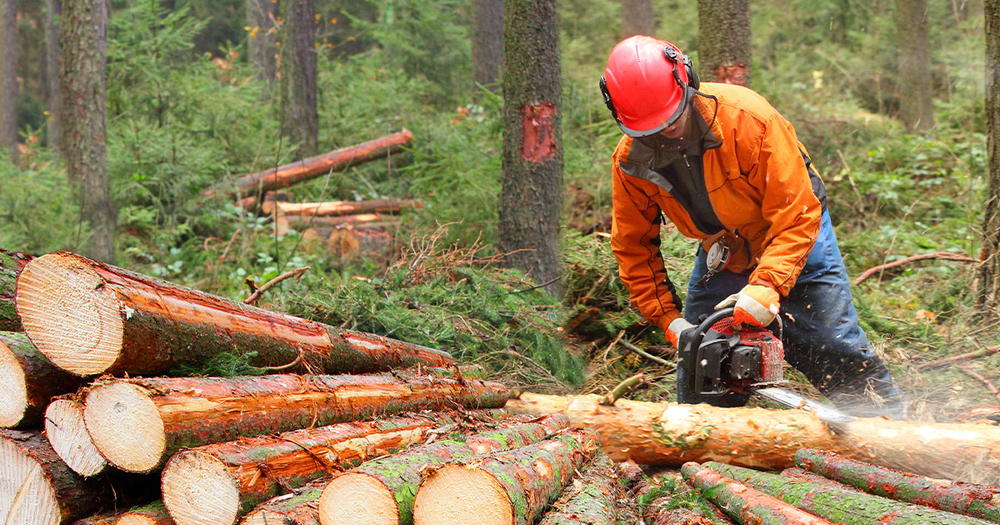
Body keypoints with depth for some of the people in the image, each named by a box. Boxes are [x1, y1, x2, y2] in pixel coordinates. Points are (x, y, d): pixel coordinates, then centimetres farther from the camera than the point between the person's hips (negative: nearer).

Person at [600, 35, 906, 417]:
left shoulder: (747, 118, -34)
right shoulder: (630, 161, -20)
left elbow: (797, 215, -33)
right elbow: (633, 248, -7)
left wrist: (767, 285, -45)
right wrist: (668, 320, -16)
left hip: (793, 246, -4)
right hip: (719, 254, 4)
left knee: (840, 358, -4)